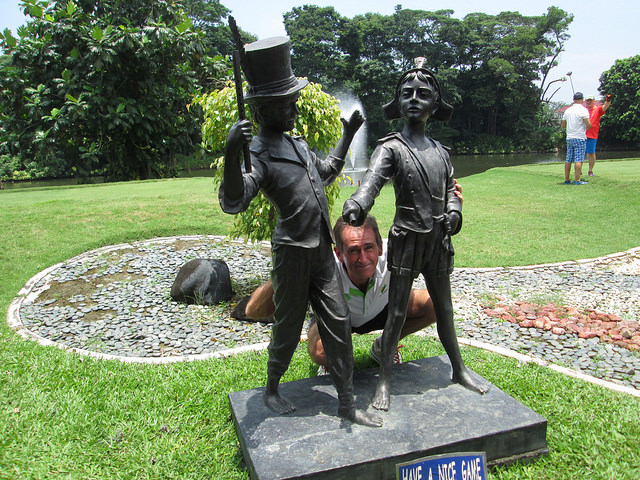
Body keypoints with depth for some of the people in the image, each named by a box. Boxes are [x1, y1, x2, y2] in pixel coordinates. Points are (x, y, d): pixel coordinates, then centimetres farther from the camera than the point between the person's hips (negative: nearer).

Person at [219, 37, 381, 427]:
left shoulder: (297, 143, 14)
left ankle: (347, 404, 19)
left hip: (323, 252, 8)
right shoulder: (259, 154, -13)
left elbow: (326, 172, 32)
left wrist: (348, 136, 29)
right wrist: (231, 153, -43)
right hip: (292, 253, -7)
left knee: (338, 324, 8)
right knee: (288, 328, 8)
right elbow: (233, 202, -29)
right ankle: (272, 390, 34)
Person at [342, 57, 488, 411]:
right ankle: (384, 381, 15)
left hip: (439, 242, 5)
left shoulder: (440, 152, 13)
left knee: (444, 310, 19)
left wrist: (454, 211, 0)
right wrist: (357, 203, -45)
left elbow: (451, 188, 22)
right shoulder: (391, 148, -6)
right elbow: (374, 177, -25)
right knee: (396, 314, 1)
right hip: (406, 240, -5)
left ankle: (459, 369, 37)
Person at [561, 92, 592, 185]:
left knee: (568, 160, 7)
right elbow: (588, 125, -13)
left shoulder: (567, 110, 10)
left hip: (569, 138, 6)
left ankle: (566, 180, 10)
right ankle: (577, 180, -9)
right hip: (580, 138, -6)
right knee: (579, 160, -6)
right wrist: (587, 127, 8)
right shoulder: (583, 110, -8)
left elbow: (563, 125, 16)